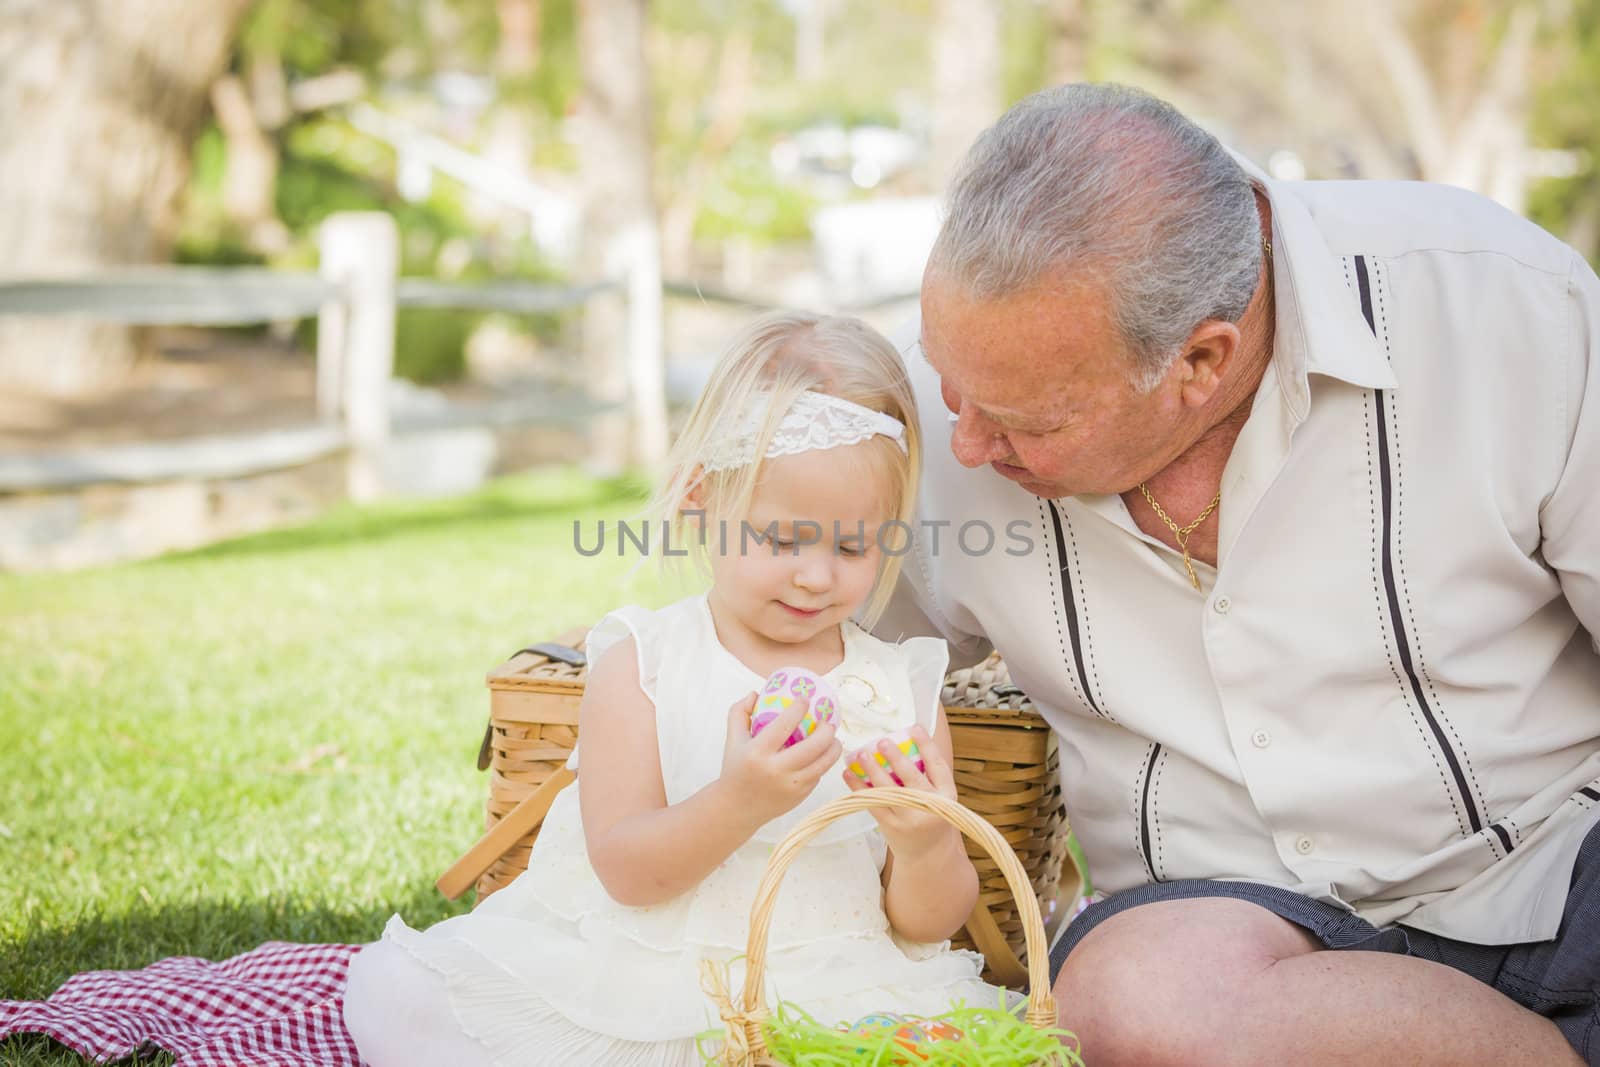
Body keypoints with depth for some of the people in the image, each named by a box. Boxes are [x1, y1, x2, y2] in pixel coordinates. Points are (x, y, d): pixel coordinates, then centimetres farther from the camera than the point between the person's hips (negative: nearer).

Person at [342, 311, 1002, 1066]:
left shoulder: (903, 689, 3)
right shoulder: (641, 664, -2)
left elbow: (928, 926, 5)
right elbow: (625, 871, -11)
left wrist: (927, 849, -18)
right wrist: (739, 803, -28)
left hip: (831, 1001, 2)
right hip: (636, 992, -1)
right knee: (392, 991, -16)